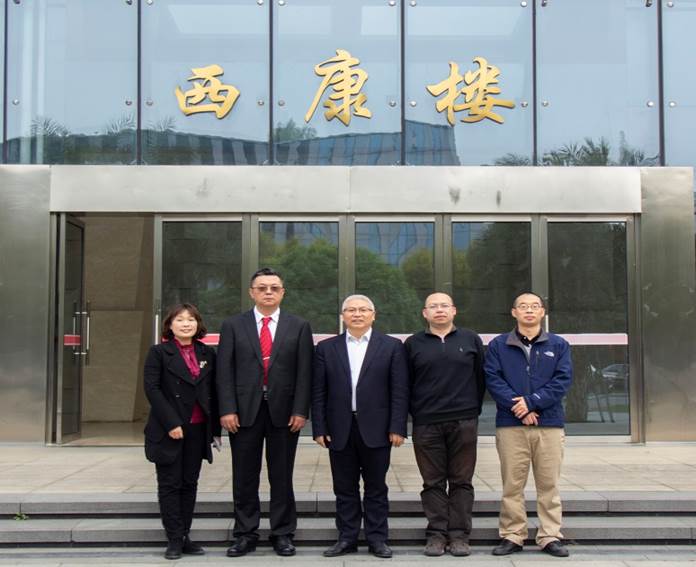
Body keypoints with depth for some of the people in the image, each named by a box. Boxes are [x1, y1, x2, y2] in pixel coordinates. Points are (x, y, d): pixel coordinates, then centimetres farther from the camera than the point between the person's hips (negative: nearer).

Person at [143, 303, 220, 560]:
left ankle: (185, 536, 15)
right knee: (170, 484, 2)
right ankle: (175, 539, 8)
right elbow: (152, 388, -9)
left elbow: (213, 392, 10)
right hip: (169, 430, -3)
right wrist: (171, 423, -16)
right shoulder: (159, 352, -2)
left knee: (190, 483, 7)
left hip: (198, 430, 4)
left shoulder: (207, 354, 9)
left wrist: (215, 429, 6)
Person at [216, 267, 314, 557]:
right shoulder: (233, 326, 5)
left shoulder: (299, 327, 5)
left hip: (284, 411, 0)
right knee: (244, 478, 7)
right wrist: (227, 409, -8)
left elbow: (304, 372, 1)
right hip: (244, 411, 0)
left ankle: (283, 534, 19)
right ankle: (245, 534, 19)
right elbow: (225, 371, 0)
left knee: (282, 477, 8)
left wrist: (300, 411, -7)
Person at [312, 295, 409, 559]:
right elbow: (318, 392, 5)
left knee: (376, 488, 7)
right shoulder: (326, 348, 7)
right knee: (344, 488, 9)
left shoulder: (392, 346, 3)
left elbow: (399, 391, -1)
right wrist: (319, 428, -2)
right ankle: (347, 538, 19)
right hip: (339, 430, 2)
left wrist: (397, 428, -8)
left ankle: (377, 538, 17)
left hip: (376, 429, -1)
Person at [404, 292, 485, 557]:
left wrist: (473, 409, 6)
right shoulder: (413, 344, 8)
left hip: (464, 423, 0)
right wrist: (416, 413, 4)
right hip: (426, 424, 0)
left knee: (461, 482, 3)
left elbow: (480, 378, 9)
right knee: (433, 483, 4)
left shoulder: (471, 340, 9)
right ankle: (436, 534, 10)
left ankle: (459, 535, 10)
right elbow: (404, 384, 9)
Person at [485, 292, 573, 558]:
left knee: (548, 484, 5)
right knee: (512, 484, 3)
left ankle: (551, 537, 13)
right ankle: (512, 536, 13)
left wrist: (532, 402, -13)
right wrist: (519, 409, -13)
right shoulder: (498, 345, 7)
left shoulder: (558, 345, 9)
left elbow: (563, 380, -2)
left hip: (549, 425, 1)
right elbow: (493, 379, -3)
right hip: (510, 425, 0)